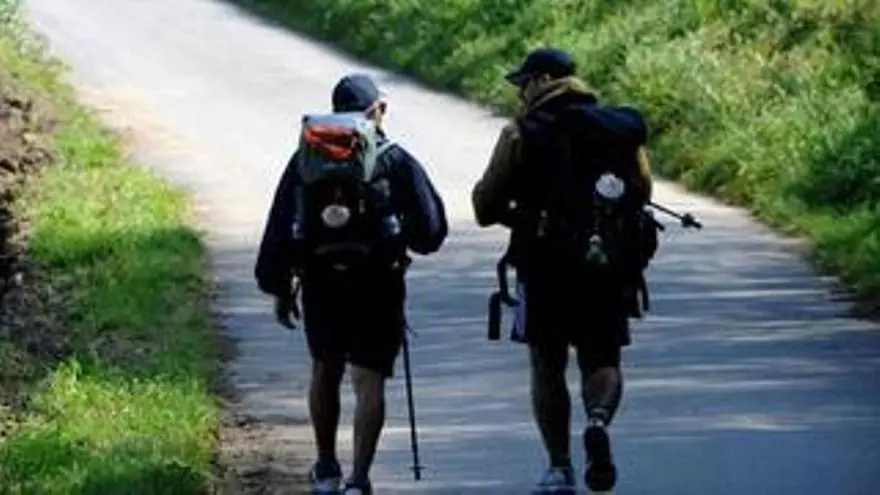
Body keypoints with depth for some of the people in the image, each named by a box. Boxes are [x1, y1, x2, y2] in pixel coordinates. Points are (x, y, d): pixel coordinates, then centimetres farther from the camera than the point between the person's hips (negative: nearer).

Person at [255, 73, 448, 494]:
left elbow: (282, 226, 0)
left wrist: (279, 286, 6)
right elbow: (431, 229, -2)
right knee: (369, 381, -3)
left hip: (321, 285, 2)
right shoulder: (397, 162, -4)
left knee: (325, 372, 20)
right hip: (378, 288, -2)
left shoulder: (308, 158, -1)